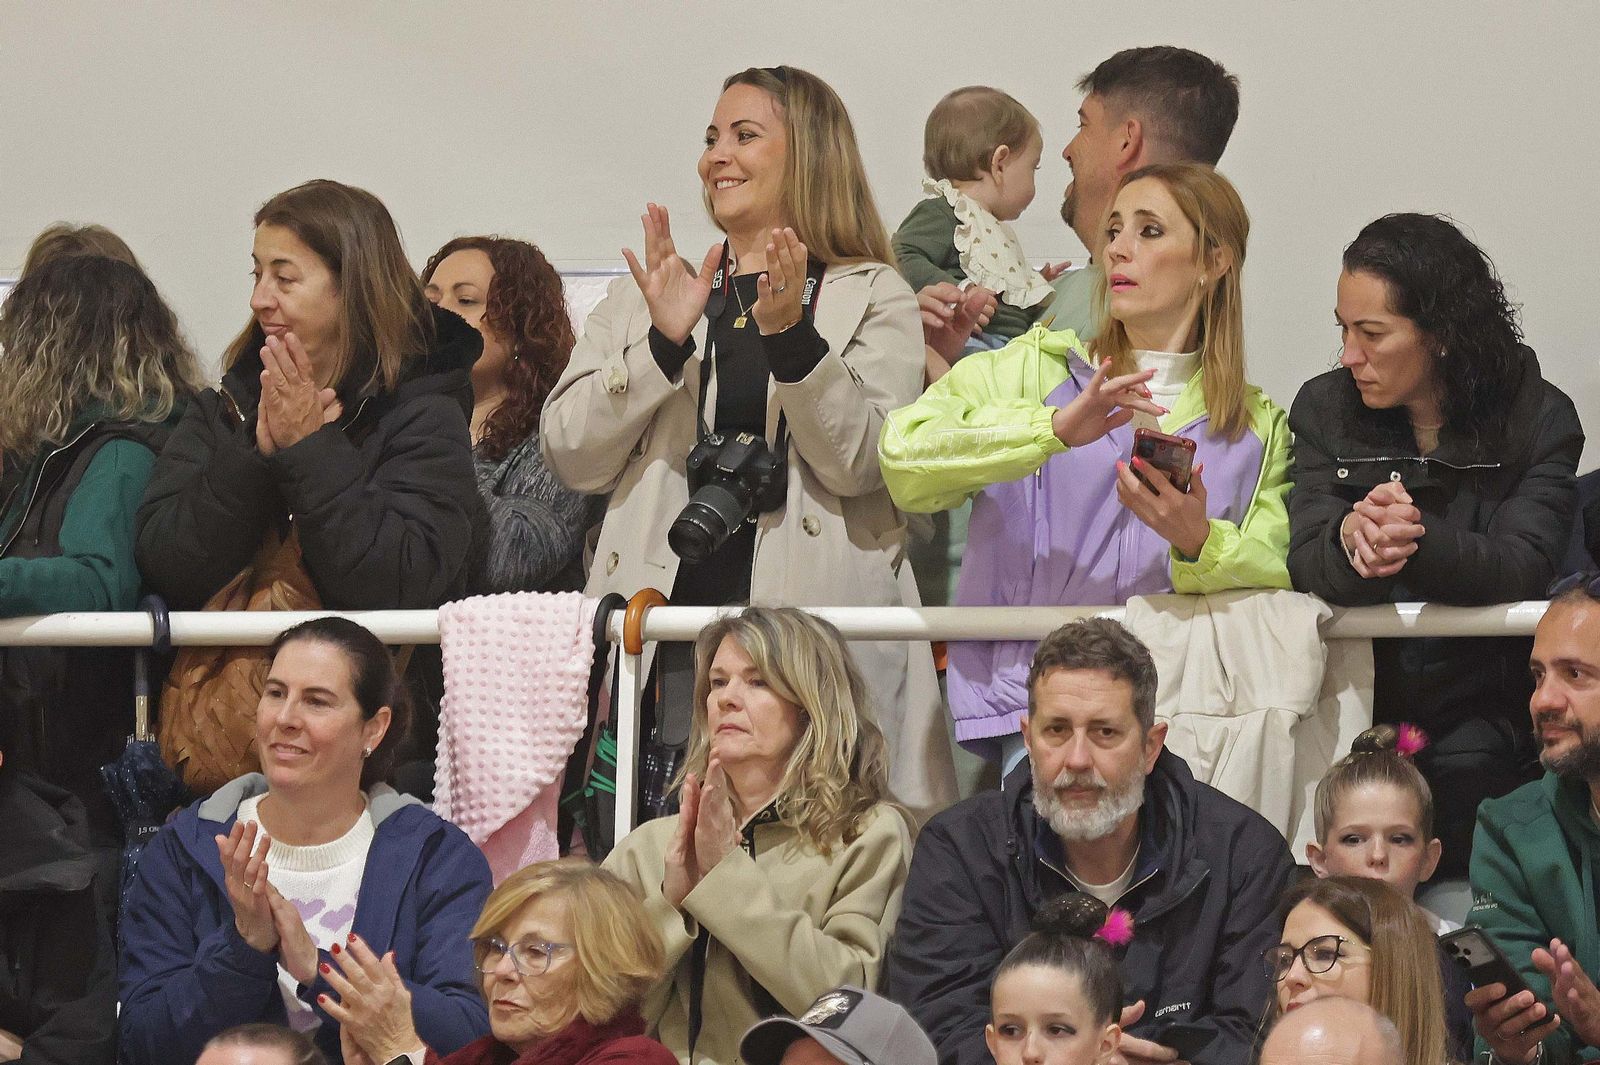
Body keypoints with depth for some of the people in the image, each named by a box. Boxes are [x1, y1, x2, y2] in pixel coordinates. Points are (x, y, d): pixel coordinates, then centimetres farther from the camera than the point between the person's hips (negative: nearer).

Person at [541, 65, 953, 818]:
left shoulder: (872, 299, 11)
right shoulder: (643, 297, 19)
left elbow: (859, 462, -5)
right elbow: (570, 458, 7)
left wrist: (790, 334, -18)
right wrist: (662, 342, -7)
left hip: (815, 627, -2)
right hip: (666, 632, 2)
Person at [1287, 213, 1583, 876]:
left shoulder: (1538, 419, 0)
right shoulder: (1325, 410, 7)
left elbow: (1520, 566, -13)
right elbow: (1307, 565, -6)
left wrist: (1414, 540, -32)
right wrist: (1351, 541, -30)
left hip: (1482, 715, 0)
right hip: (1357, 706, 0)